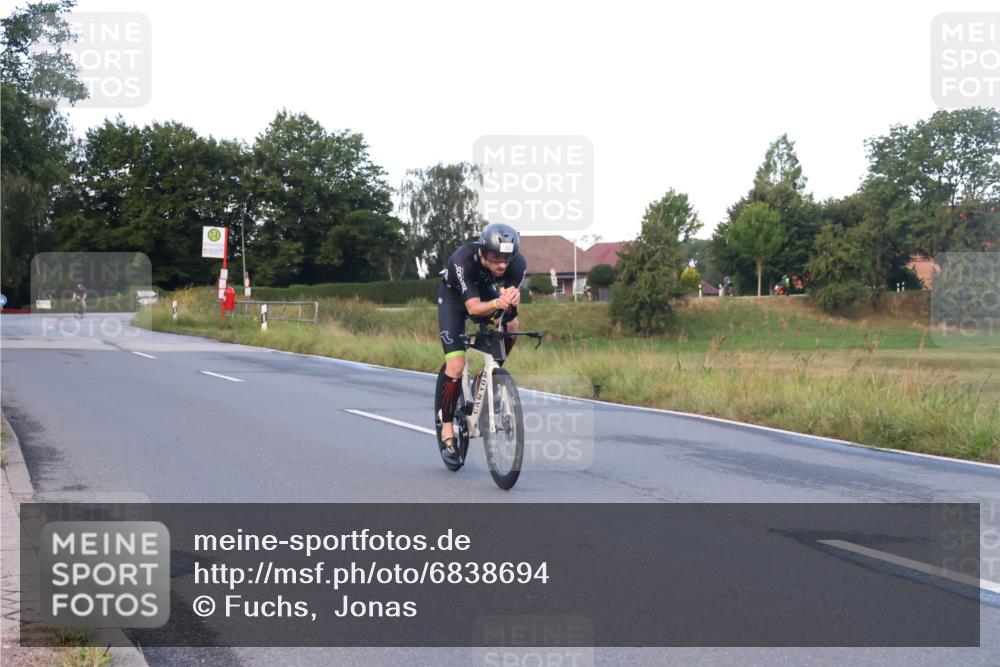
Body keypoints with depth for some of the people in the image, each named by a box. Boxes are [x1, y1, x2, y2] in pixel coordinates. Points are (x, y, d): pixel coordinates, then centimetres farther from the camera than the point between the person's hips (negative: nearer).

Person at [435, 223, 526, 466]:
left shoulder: (517, 263, -30)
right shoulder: (464, 259, -39)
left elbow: (510, 306, -29)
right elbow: (473, 307, -43)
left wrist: (511, 302, -54)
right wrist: (497, 303, -63)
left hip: (485, 291, 4)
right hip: (454, 296, -3)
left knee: (511, 326, -27)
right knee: (456, 365, -15)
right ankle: (447, 430, 2)